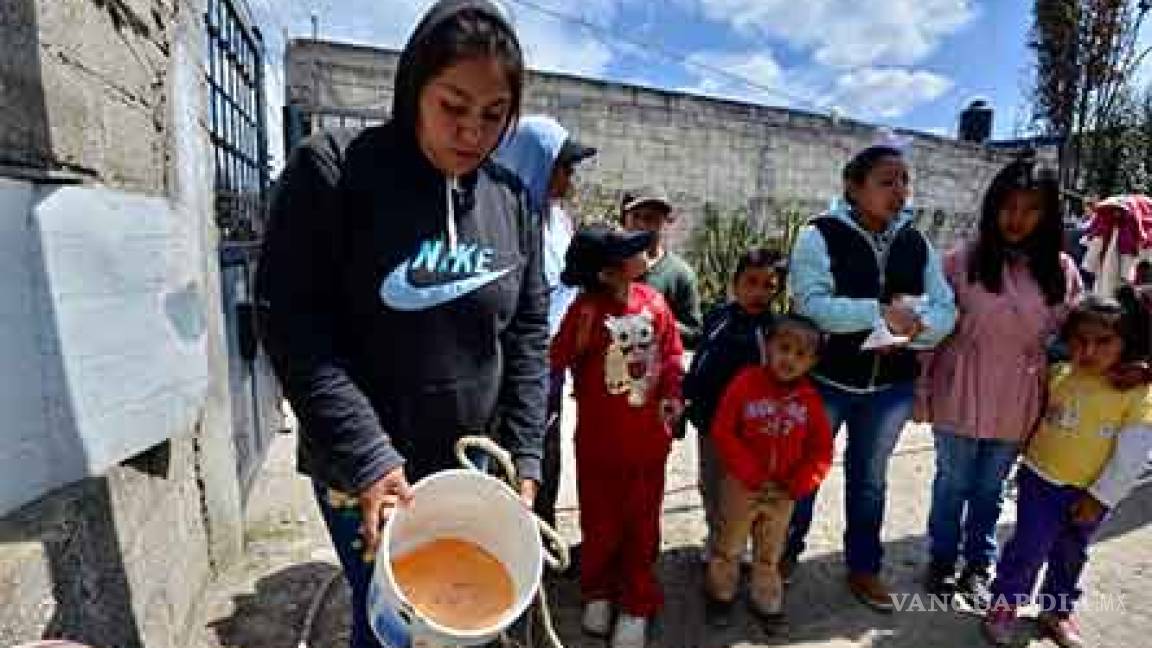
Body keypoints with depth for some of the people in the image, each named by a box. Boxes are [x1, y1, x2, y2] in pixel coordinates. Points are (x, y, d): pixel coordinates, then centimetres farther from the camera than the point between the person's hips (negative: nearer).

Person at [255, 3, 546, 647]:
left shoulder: (512, 200, 0)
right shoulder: (330, 170, -11)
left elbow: (529, 332, 1)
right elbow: (293, 326, -14)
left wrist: (524, 455, -4)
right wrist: (368, 459, -18)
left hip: (476, 469, 4)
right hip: (365, 472, -3)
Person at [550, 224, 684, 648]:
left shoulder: (653, 301, -5)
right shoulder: (586, 309, -16)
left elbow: (671, 349, 5)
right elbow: (557, 361, -14)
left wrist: (672, 394, -6)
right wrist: (580, 339, -31)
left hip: (647, 438, 3)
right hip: (599, 441, -2)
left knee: (642, 523, 16)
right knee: (600, 523, 18)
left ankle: (636, 606, 36)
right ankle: (598, 593, 43)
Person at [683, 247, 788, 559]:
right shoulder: (716, 319, -3)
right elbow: (699, 363, 5)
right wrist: (689, 400, 7)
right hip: (711, 418, 3)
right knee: (712, 484, 19)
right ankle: (715, 536, 40)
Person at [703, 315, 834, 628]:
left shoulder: (810, 398, -8)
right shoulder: (745, 383, -18)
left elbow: (821, 451, -3)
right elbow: (722, 432, -18)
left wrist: (796, 485, -12)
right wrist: (753, 475, -19)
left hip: (783, 493, 3)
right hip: (742, 486, -2)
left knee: (770, 553, 22)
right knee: (728, 546, 17)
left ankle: (766, 602, 42)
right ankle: (720, 594, 38)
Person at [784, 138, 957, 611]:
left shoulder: (916, 242, 4)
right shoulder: (821, 234, -12)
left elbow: (946, 310, 0)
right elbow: (811, 304, -24)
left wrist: (915, 326, -20)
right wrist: (881, 313, -28)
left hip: (891, 386, 5)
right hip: (825, 380, -4)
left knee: (870, 478, 20)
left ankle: (864, 567, 41)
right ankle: (786, 552, 38)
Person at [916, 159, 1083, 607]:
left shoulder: (1061, 270, -1)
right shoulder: (963, 259, -8)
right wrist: (922, 389, -7)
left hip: (1017, 403, 2)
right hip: (962, 396, -2)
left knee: (990, 489, 18)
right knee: (952, 484, 14)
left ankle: (978, 566, 38)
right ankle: (942, 562, 35)